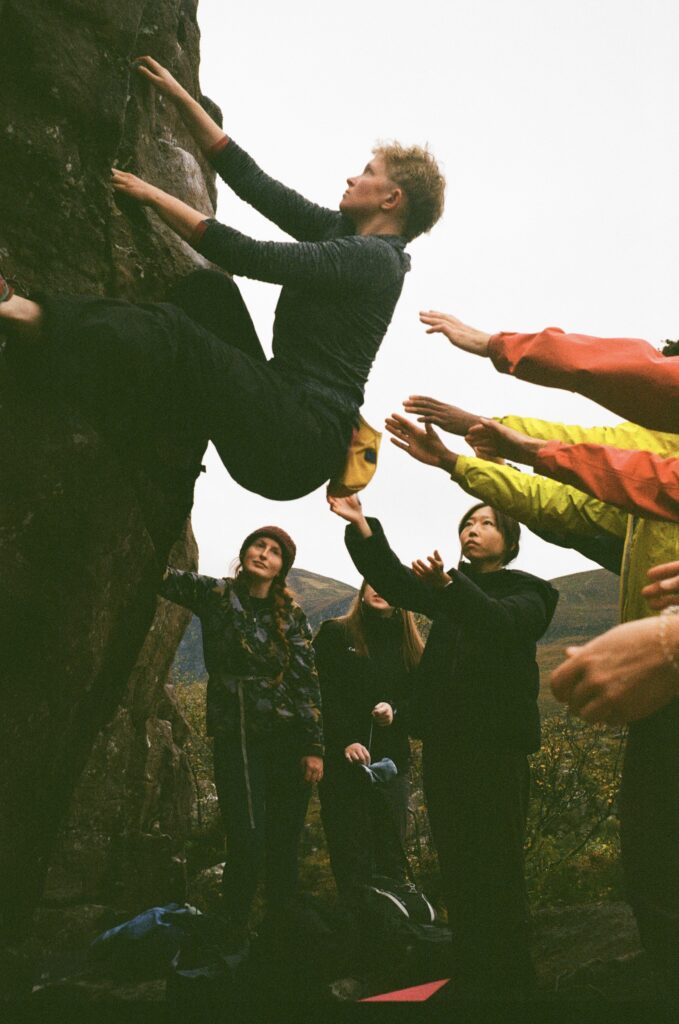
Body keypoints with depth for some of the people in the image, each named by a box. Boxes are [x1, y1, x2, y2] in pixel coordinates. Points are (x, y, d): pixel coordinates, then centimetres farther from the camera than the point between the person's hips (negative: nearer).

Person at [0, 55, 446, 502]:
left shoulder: (373, 256, -10)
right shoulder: (344, 232, 17)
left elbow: (247, 255, -12)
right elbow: (251, 180, 18)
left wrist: (154, 196, -2)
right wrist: (177, 94, 20)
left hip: (301, 443, -9)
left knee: (168, 336, -24)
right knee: (211, 290, 3)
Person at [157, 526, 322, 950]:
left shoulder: (292, 614, 6)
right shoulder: (215, 595, 3)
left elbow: (309, 682, 3)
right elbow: (161, 575, -12)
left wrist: (315, 747, -2)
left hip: (290, 741, 2)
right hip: (238, 740, -2)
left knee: (285, 847, 6)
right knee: (247, 847, -7)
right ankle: (237, 940, 11)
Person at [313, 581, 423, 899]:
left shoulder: (410, 646, 14)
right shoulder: (334, 634, 3)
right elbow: (322, 694, -5)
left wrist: (396, 711, -8)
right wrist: (345, 741, -17)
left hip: (391, 762, 3)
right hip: (342, 760, -3)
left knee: (392, 859, 3)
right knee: (352, 858, -1)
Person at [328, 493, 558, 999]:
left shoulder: (526, 593, 2)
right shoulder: (451, 590, 18)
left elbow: (500, 624, -21)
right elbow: (394, 580, 2)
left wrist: (448, 586, -39)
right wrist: (362, 527, -14)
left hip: (497, 744, -5)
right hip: (445, 743, 5)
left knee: (497, 872, -6)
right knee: (458, 868, 8)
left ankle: (509, 981, 4)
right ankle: (469, 978, 17)